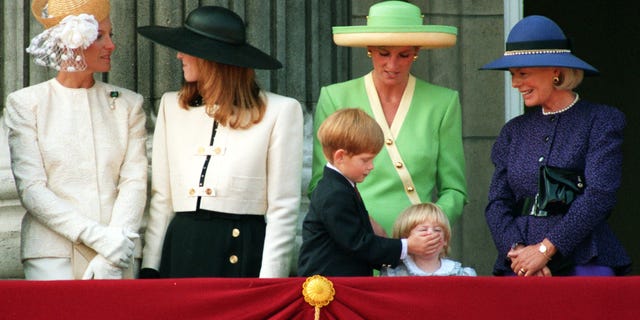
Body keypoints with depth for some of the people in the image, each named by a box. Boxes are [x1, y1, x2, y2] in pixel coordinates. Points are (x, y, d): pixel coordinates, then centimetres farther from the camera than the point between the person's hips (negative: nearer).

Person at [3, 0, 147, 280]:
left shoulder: (128, 104, 12)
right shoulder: (24, 104, 5)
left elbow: (135, 182, 2)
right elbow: (30, 189, -3)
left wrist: (110, 259, -12)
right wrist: (97, 236, -14)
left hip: (116, 259, 2)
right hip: (53, 257, -2)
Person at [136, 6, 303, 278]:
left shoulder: (280, 111, -1)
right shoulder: (172, 106, 12)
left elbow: (283, 207, -3)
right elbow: (161, 197, 12)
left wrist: (270, 280, -10)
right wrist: (149, 267, 5)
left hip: (243, 254, -4)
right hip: (181, 253, 4)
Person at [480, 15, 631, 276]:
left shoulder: (601, 121, 3)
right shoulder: (515, 131, 17)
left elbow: (599, 196, -8)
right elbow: (497, 203, 10)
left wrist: (545, 249, -14)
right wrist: (517, 251, -10)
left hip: (584, 264, -3)